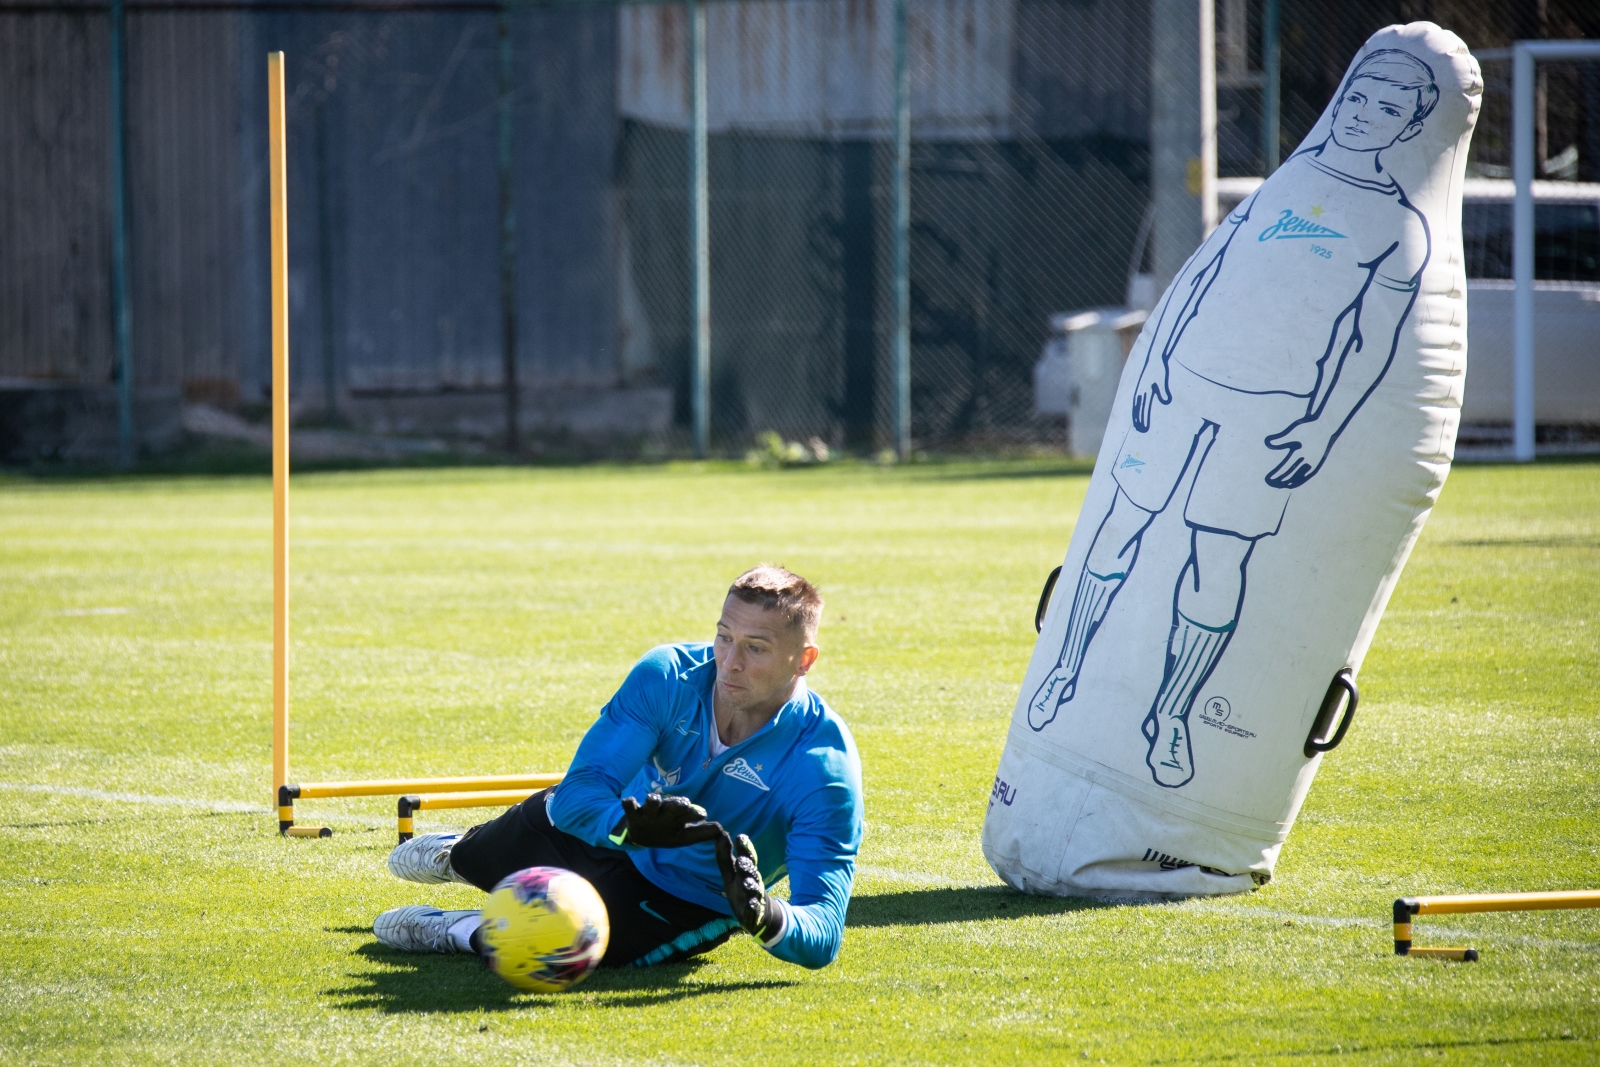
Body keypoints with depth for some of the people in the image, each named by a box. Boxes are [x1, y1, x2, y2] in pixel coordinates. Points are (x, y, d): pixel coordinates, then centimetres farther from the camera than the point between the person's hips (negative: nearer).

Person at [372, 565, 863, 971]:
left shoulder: (823, 766, -35)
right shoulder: (668, 676, -26)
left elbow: (823, 939, -36)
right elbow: (580, 791, -29)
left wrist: (765, 916, -59)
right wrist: (631, 826, -52)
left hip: (689, 911, -4)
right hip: (618, 839, 4)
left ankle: (451, 933, 11)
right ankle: (459, 856, 56)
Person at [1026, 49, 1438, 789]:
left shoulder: (1401, 229, 0)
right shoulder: (1290, 177, 13)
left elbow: (1368, 341, -6)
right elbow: (1208, 269, 15)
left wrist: (1317, 433, -13)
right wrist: (1158, 361, 7)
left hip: (1272, 414, -3)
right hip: (1184, 381, 3)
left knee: (1218, 561, -5)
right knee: (1124, 526, 6)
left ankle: (1169, 714, 6)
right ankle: (1068, 673, 19)